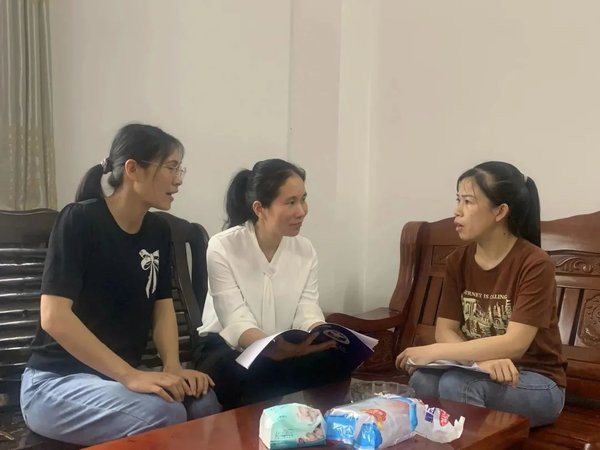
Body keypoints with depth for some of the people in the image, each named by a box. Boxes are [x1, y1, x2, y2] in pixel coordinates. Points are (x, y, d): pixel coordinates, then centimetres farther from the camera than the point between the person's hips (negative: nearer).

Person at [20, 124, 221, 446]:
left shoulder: (158, 231, 5)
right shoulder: (79, 220, -16)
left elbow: (163, 305, 6)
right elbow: (53, 317, -24)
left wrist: (173, 367, -14)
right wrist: (130, 376, -30)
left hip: (119, 376, 6)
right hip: (55, 382, -6)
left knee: (204, 401, -22)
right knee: (162, 413, -32)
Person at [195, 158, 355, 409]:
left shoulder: (305, 250, 0)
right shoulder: (222, 248, -15)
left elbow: (308, 314, -8)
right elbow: (237, 323, -23)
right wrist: (276, 349, -44)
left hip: (286, 352, 5)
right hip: (226, 349, -4)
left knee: (335, 361, -24)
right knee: (261, 374, -37)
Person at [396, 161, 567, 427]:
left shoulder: (535, 264, -19)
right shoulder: (458, 261, 0)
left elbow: (514, 344, -25)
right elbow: (445, 330, -5)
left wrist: (433, 352, -28)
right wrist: (481, 360, -26)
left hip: (536, 382, -4)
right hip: (481, 372, 5)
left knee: (455, 384, -30)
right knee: (422, 380, -24)